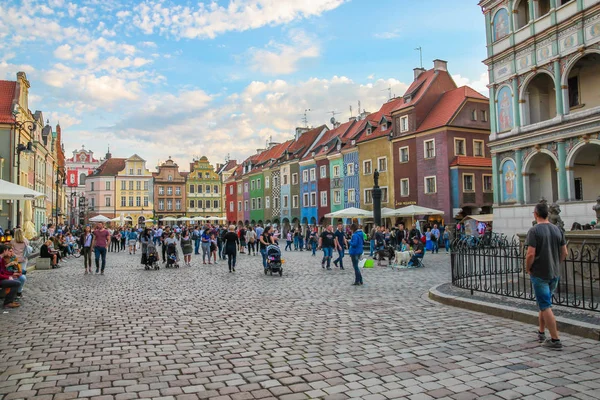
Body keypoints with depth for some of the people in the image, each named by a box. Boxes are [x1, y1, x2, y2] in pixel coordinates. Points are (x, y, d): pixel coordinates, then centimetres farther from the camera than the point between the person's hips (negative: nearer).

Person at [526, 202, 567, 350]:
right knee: (545, 302, 20)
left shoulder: (534, 230, -15)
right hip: (555, 274, 7)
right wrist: (555, 265, 19)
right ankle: (541, 333, 31)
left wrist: (528, 269, -5)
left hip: (539, 274, -7)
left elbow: (531, 254, -20)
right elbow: (564, 253, 8)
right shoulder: (557, 229, 4)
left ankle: (555, 339, 0)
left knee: (545, 306, -1)